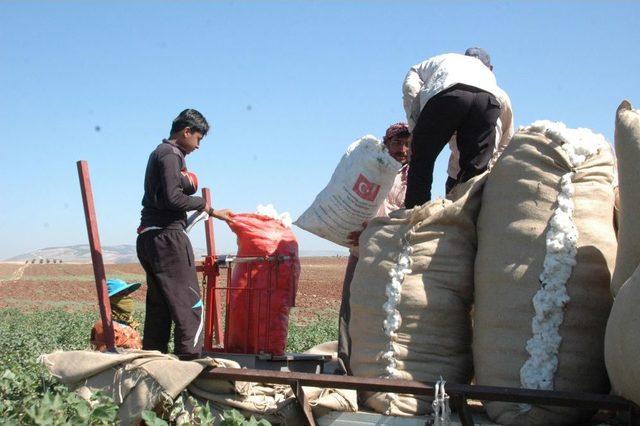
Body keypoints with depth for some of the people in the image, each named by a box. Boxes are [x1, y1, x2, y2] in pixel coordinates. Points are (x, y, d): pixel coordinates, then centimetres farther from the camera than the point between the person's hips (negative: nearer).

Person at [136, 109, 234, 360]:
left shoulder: (161, 153, 24)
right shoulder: (171, 154, -8)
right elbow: (173, 198, -19)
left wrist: (214, 212, 19)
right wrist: (203, 203, -3)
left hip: (149, 237, 10)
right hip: (167, 236, -10)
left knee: (158, 306, 11)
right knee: (190, 304, -10)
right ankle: (189, 359, -14)